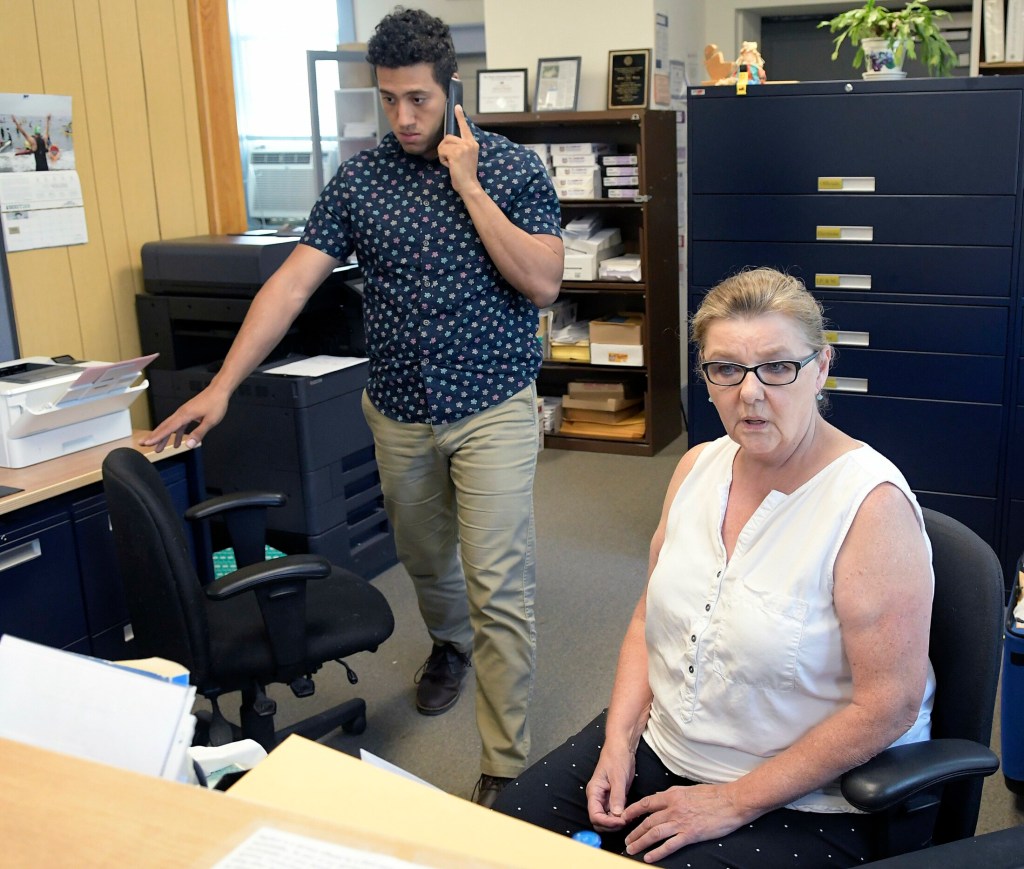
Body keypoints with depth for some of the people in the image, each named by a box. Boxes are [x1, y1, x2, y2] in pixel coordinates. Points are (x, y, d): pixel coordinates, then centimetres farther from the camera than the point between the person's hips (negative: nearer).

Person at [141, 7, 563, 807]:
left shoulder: (512, 168, -5)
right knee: (425, 560, 22)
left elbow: (542, 284, -14)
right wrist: (222, 387, -13)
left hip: (492, 409, -3)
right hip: (399, 411, 4)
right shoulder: (358, 179, 1)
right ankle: (450, 645, 54)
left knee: (499, 590, -7)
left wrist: (469, 186, -16)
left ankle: (506, 769, 4)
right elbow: (294, 282, -5)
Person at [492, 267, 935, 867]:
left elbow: (888, 705, -21)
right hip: (659, 742, 6)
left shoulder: (872, 504, -22)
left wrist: (734, 802, -17)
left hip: (799, 800, -6)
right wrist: (618, 742, -4)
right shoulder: (699, 465, 0)